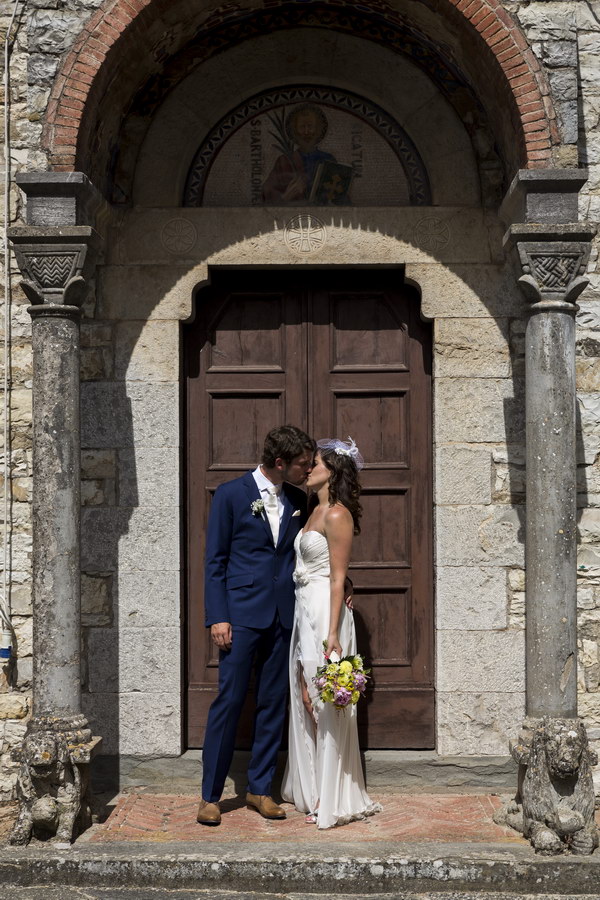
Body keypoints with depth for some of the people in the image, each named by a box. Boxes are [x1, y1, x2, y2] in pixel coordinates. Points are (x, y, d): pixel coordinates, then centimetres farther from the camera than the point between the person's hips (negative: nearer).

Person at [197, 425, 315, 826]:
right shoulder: (231, 494, -4)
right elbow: (215, 560, -3)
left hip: (283, 616, 5)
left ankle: (260, 788, 19)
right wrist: (218, 617, -9)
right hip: (242, 614, -4)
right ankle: (211, 795, 6)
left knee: (274, 703, 8)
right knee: (229, 701, -3)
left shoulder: (298, 500, 10)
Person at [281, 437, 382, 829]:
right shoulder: (315, 511, 15)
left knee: (326, 705, -3)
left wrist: (332, 634, -20)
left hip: (325, 612, -9)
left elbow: (338, 578, -16)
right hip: (305, 611, 9)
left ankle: (333, 799, 5)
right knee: (307, 702, 13)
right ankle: (311, 791, 23)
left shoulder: (337, 515, -12)